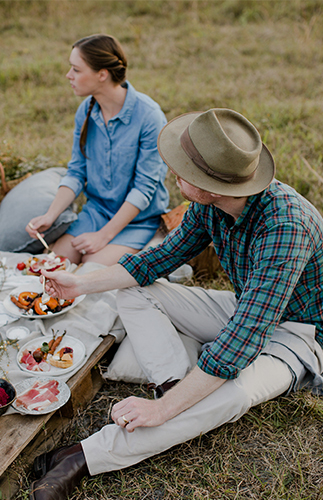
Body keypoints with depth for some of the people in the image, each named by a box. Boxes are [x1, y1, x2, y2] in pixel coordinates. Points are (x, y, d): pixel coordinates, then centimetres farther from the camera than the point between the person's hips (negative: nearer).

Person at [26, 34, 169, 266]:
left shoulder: (149, 116, -20)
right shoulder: (86, 111, -1)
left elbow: (144, 188, -18)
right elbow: (76, 172, 3)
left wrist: (105, 235, -20)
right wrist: (50, 215, -11)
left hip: (139, 219, -5)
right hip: (96, 211, 5)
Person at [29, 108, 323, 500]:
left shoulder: (284, 226, -37)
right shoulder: (209, 203, -13)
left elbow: (244, 337, -40)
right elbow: (165, 255, 1)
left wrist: (163, 408, -36)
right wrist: (81, 284, -1)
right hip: (245, 308, 7)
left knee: (234, 390, -40)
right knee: (133, 291, -2)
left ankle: (85, 456, -30)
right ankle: (174, 383, -19)